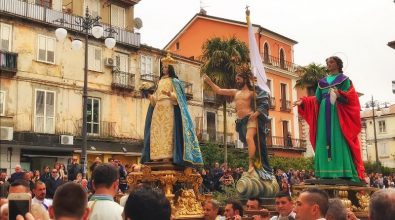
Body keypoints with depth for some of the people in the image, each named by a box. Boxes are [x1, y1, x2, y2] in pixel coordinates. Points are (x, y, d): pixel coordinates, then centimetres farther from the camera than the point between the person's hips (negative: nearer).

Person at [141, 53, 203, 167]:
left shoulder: (174, 81, 6)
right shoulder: (160, 81, 25)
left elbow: (177, 96, -6)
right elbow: (156, 97, 21)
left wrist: (170, 95, -25)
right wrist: (151, 97, 1)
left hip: (168, 108, -7)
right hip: (158, 108, 7)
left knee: (167, 130, -14)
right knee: (157, 131, -2)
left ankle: (167, 155, -18)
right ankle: (158, 155, -4)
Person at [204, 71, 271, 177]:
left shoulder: (252, 92, 4)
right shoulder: (235, 92, 19)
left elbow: (264, 104, -3)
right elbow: (219, 91, 20)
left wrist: (256, 113, -18)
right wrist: (209, 82, 14)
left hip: (250, 119, -6)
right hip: (240, 121, 6)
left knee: (249, 138, -26)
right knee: (252, 141, 7)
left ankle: (251, 164, -28)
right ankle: (257, 164, 11)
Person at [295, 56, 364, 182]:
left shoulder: (344, 79, 9)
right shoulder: (322, 81, 22)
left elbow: (349, 97, -4)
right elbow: (317, 99, 16)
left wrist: (339, 95, -24)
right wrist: (303, 102, 4)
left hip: (337, 113, -5)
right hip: (324, 114, 5)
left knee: (338, 141, -12)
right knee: (324, 141, -3)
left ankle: (343, 173, -13)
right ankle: (326, 173, -5)